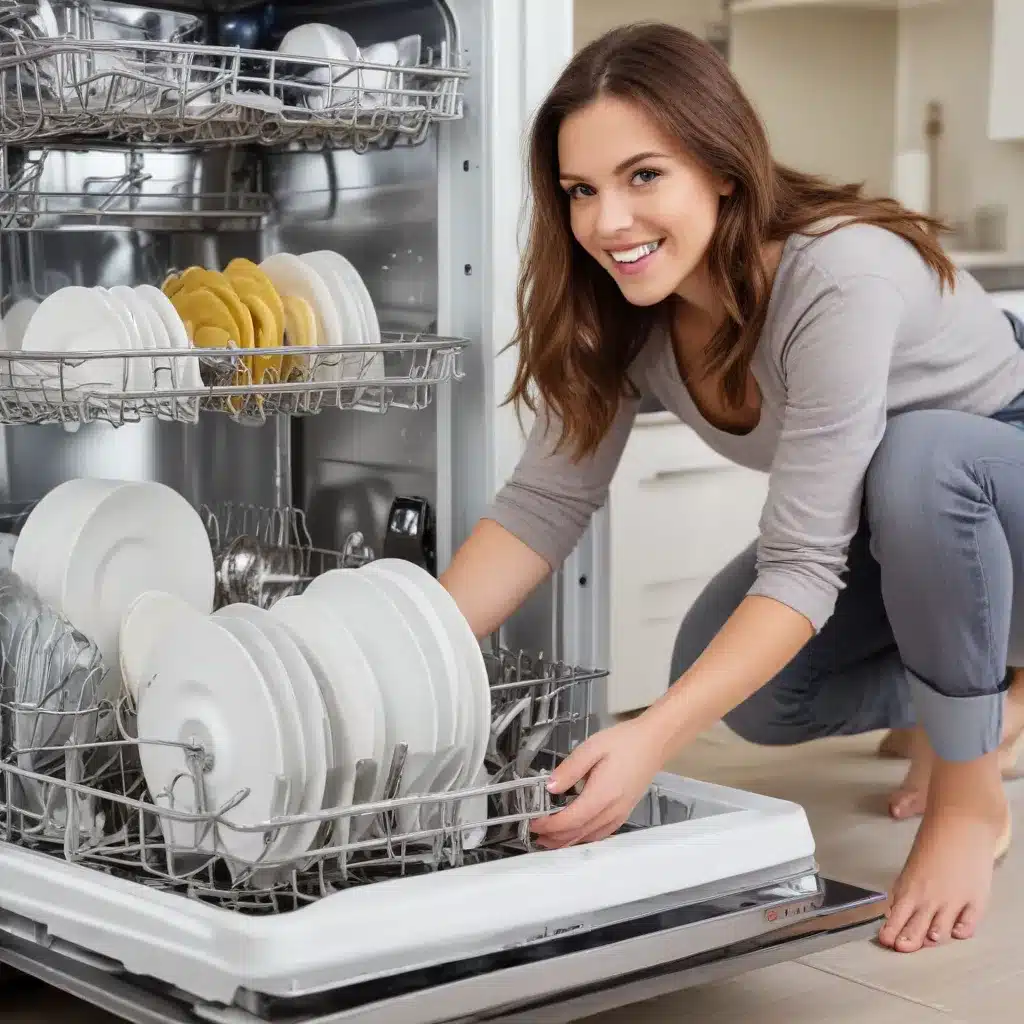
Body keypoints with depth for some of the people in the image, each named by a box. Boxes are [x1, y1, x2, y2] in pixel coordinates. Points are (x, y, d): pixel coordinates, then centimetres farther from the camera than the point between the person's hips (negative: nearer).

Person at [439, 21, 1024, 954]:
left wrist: (656, 738, -48)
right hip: (888, 525, 6)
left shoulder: (840, 277, -37)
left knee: (918, 454, -38)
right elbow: (545, 503, -16)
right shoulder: (617, 309, -17)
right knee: (741, 687, -16)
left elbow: (804, 564, -39)